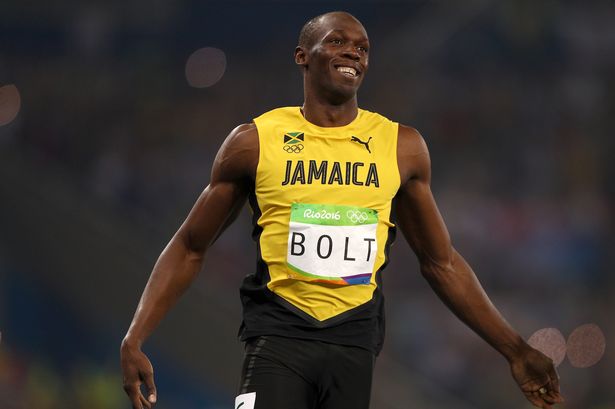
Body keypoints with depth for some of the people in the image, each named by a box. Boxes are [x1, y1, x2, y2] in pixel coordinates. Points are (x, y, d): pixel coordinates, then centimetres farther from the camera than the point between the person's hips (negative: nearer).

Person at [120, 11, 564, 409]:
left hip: (354, 343, 2)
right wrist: (134, 341, -3)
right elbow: (190, 249, 8)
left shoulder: (402, 147, 8)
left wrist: (515, 350, 14)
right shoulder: (255, 141, 2)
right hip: (278, 334, -2)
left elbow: (441, 263, 17)